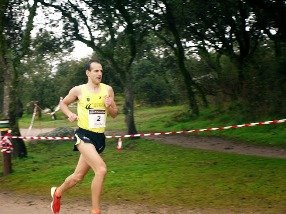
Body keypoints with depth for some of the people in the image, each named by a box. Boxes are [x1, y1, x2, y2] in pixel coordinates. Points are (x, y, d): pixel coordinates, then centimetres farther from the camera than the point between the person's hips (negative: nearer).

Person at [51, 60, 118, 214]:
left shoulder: (108, 89, 5)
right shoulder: (78, 90, -3)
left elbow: (114, 114, 10)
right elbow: (63, 104, 13)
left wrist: (109, 106, -11)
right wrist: (70, 114, -6)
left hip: (99, 137, 5)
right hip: (84, 135, -5)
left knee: (79, 176, 15)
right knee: (101, 169, -25)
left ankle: (57, 192, 44)